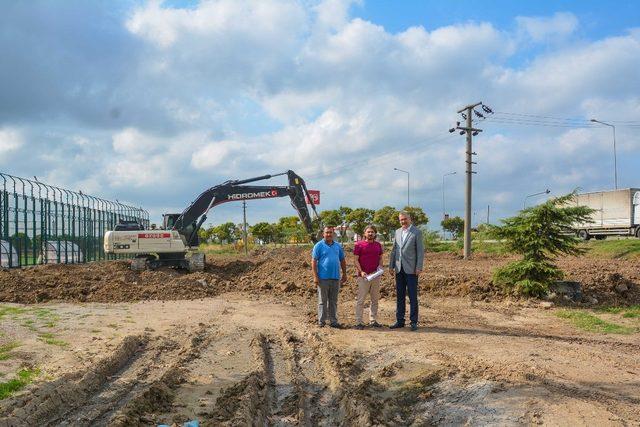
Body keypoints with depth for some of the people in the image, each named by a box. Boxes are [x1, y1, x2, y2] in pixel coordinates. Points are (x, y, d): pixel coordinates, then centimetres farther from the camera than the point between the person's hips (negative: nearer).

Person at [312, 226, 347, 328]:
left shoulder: (337, 246, 11)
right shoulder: (319, 246, -3)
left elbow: (342, 260, 17)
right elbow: (313, 261, -6)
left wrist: (344, 274, 13)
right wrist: (315, 276, -12)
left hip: (335, 278, 4)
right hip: (323, 278, -4)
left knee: (333, 301, 10)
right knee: (322, 301, 3)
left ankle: (333, 321, 16)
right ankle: (321, 321, 10)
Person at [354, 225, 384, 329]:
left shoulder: (378, 245, 12)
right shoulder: (359, 245, -1)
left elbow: (380, 258, 18)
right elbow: (356, 260, -3)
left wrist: (380, 266, -2)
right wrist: (361, 272, -14)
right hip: (363, 276, -5)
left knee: (375, 299, 9)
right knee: (360, 299, -4)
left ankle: (373, 320, 18)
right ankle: (359, 322, 0)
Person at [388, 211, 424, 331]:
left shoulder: (417, 232, -3)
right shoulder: (397, 232, 13)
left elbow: (420, 251, -7)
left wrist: (419, 267, -12)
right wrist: (391, 265, 12)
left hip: (411, 269, -5)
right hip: (399, 268, 5)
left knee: (412, 296, -1)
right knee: (400, 296, 9)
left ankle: (413, 322, 6)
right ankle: (400, 321, 16)